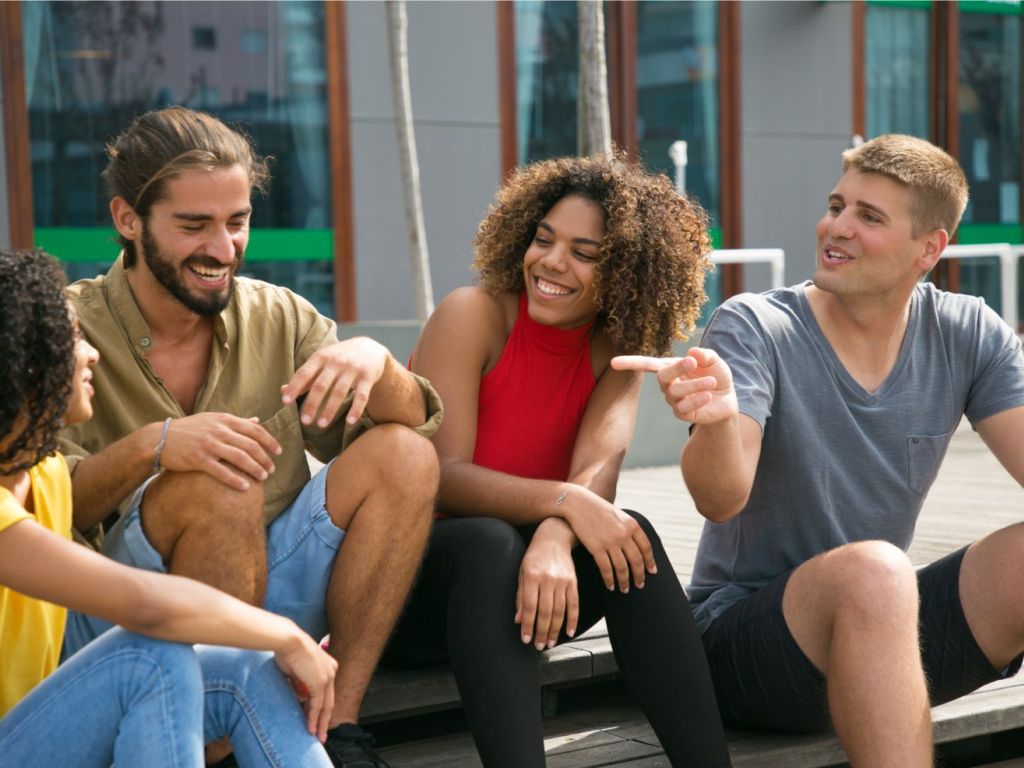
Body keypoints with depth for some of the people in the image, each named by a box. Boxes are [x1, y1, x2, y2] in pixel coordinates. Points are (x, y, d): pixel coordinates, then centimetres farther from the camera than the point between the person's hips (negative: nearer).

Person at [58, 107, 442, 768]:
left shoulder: (279, 317, 6)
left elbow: (412, 426, 1)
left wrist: (374, 361, -21)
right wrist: (149, 445, -31)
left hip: (269, 590, 5)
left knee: (405, 454, -13)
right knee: (217, 486, -31)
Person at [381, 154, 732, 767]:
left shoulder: (617, 348, 0)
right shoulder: (476, 314, -13)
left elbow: (600, 465, -18)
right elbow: (443, 476, -22)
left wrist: (553, 541, -40)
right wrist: (565, 502, -37)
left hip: (522, 584, 4)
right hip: (413, 579, -4)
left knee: (629, 537, -25)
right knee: (490, 542, -36)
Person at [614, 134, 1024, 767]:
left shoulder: (969, 335, 1)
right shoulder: (754, 329, -10)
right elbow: (721, 500, -22)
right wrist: (717, 421, -45)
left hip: (884, 631, 4)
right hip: (742, 637, -4)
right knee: (873, 569, -35)